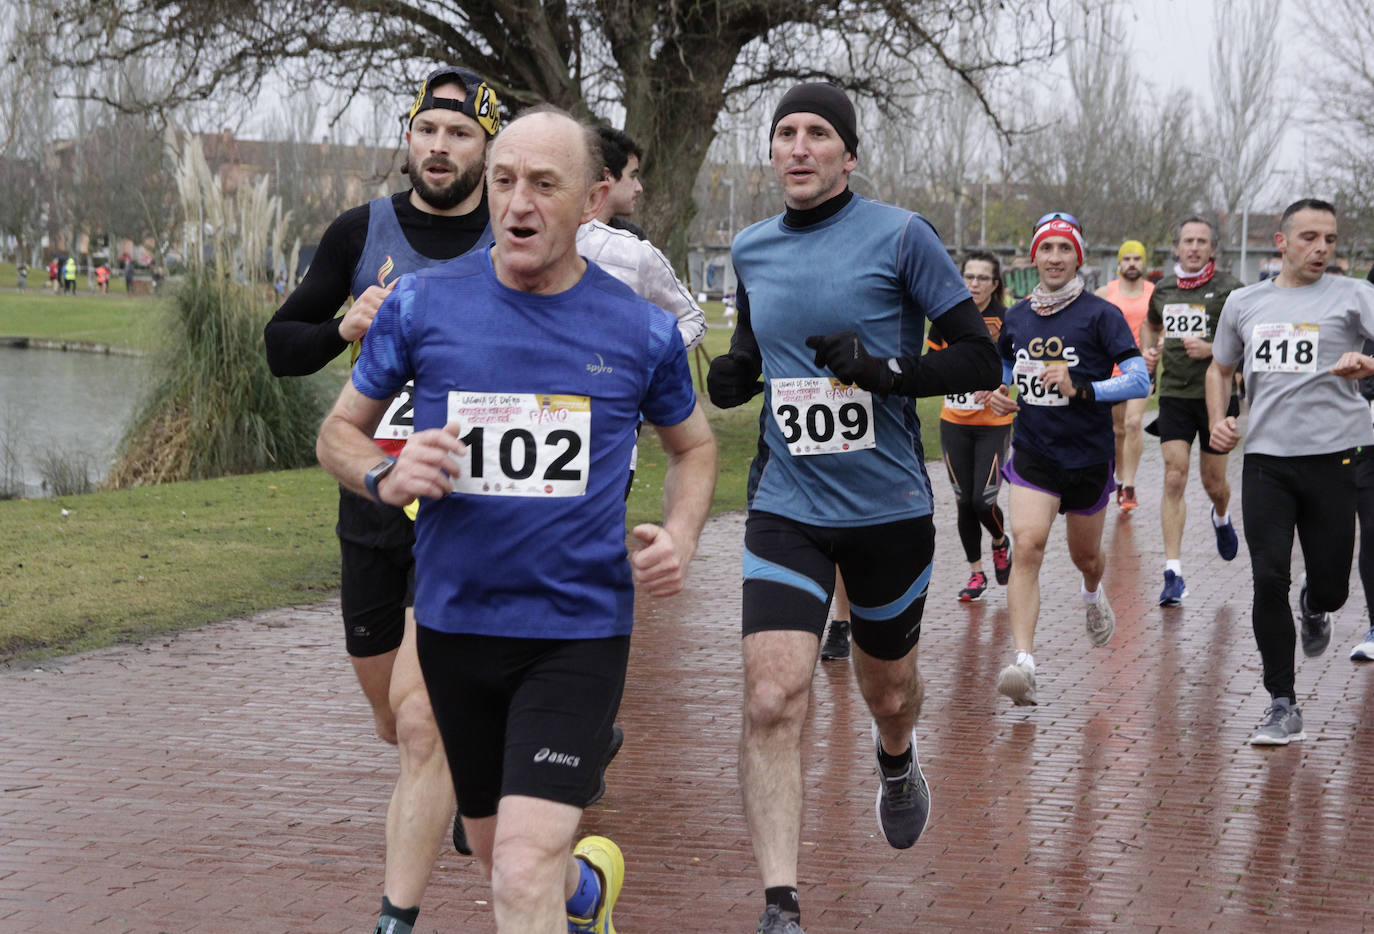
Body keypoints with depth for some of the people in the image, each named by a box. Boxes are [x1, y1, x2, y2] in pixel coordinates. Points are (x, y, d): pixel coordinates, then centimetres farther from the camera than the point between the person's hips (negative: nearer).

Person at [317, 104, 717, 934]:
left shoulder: (640, 329, -2)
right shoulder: (423, 304, -2)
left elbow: (694, 444, 16)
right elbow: (340, 430, 9)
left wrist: (681, 535, -2)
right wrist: (385, 477, -13)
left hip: (580, 628, -2)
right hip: (456, 623, 3)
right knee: (500, 856, 19)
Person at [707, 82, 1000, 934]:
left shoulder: (899, 235, -8)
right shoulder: (752, 251, 5)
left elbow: (981, 360, -7)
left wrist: (887, 370, -22)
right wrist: (724, 379, 0)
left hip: (889, 507, -2)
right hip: (787, 506, 2)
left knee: (889, 689, 19)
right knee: (773, 699, -16)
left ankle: (897, 761, 58)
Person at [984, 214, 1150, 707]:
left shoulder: (1100, 314, -8)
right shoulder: (1016, 317, 5)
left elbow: (1139, 380, -14)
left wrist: (1081, 389, -26)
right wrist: (999, 393, 3)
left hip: (1089, 458, -1)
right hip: (1033, 456, 1)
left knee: (1085, 555, 17)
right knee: (1027, 544, -20)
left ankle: (1094, 594, 57)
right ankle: (1023, 663, -28)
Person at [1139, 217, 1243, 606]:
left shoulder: (1229, 289, -7)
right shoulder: (1163, 289, 7)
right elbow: (1150, 325, 28)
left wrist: (1211, 349, -20)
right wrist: (1148, 351, 9)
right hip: (1174, 395, 2)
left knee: (1213, 481, 9)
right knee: (1174, 478, -9)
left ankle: (1222, 518, 48)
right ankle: (1173, 572, -11)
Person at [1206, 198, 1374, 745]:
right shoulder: (1243, 304, 12)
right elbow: (1221, 369, 26)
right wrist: (1218, 419, 8)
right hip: (1265, 459, 2)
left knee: (1330, 586, 4)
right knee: (1269, 581, -7)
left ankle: (1314, 608, 44)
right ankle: (1283, 707, 2)